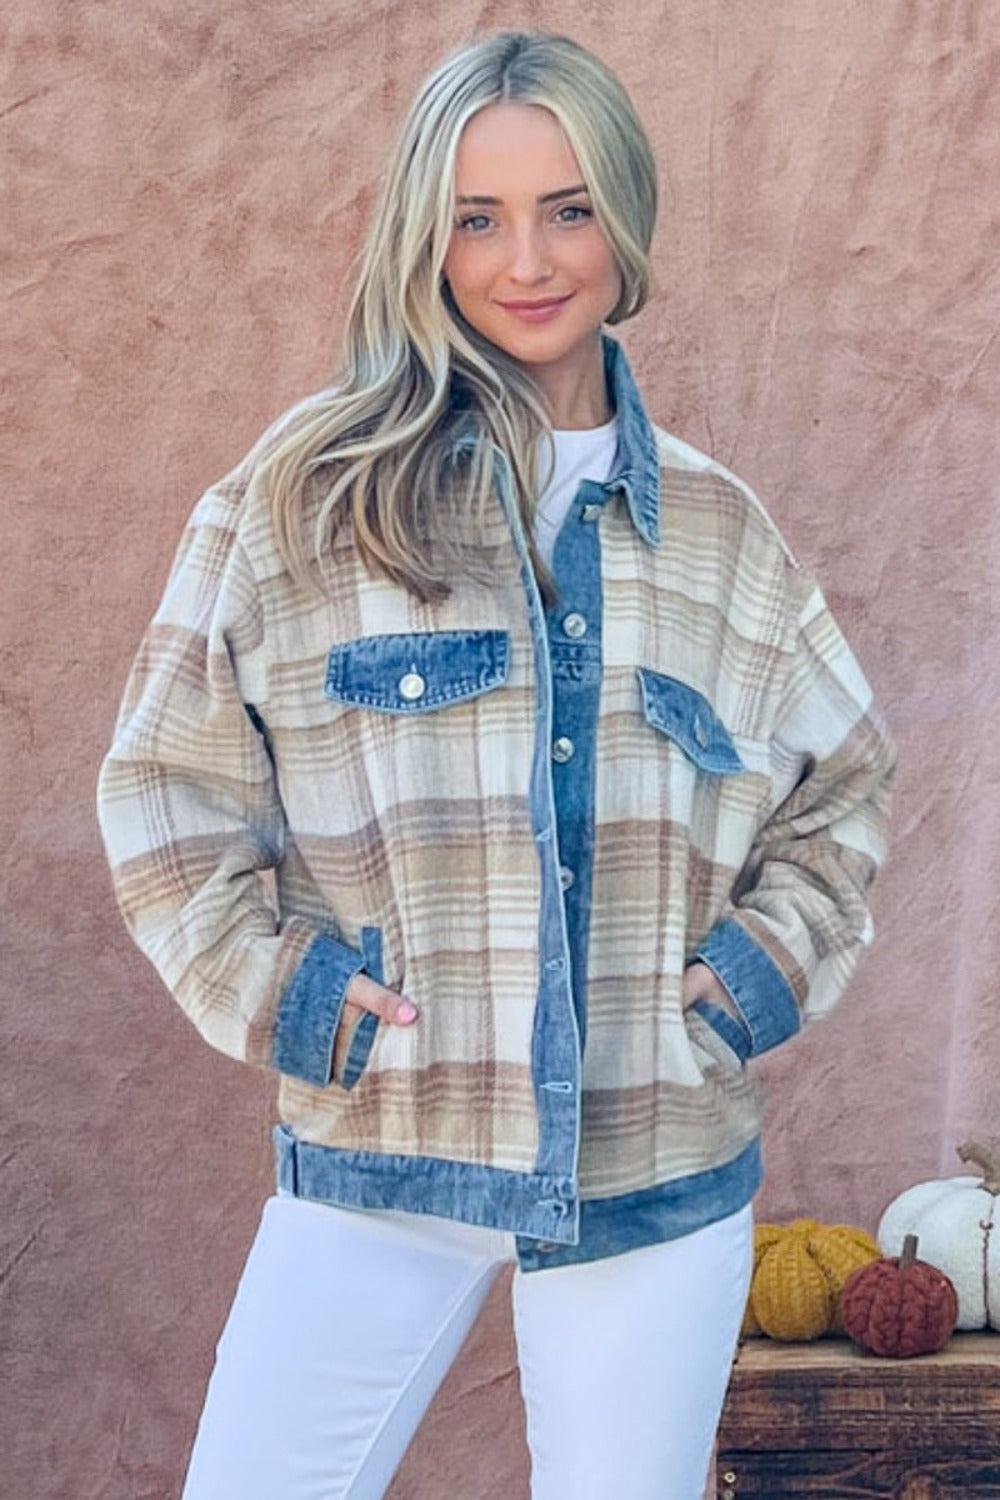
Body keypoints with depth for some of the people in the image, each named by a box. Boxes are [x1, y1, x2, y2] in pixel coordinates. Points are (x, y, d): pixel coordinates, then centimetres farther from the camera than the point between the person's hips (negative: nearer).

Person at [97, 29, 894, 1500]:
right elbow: (168, 780, 2)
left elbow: (842, 787, 18)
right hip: (374, 1162, -2)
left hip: (660, 1174, 2)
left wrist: (771, 964, 4)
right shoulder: (303, 497, -1)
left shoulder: (717, 531, 7)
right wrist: (268, 982, -8)